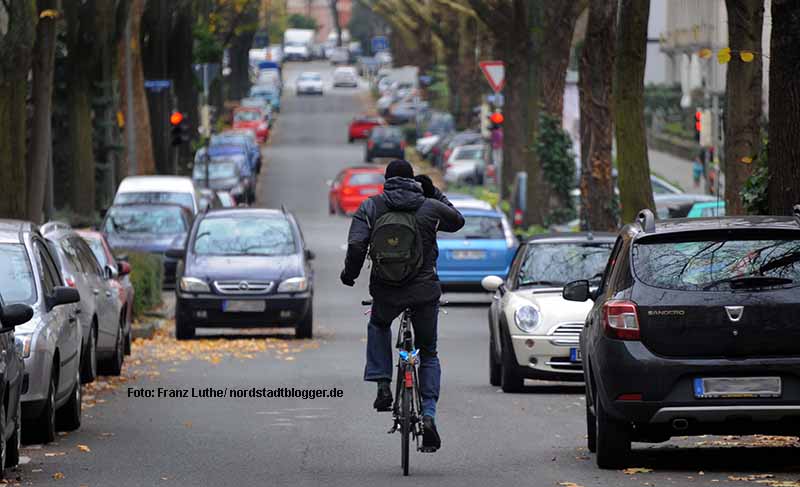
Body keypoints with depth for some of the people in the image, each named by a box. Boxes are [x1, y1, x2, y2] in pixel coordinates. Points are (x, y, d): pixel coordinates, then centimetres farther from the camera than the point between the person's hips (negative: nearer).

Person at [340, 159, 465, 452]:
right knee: (428, 354, 16)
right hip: (425, 291, 0)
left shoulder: (370, 207, 0)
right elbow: (457, 221, 21)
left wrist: (349, 274, 8)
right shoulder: (430, 207, 1)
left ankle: (383, 385, 18)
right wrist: (435, 194, 27)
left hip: (385, 290, 0)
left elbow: (356, 246, -10)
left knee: (378, 326, 35)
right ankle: (428, 415, 1)